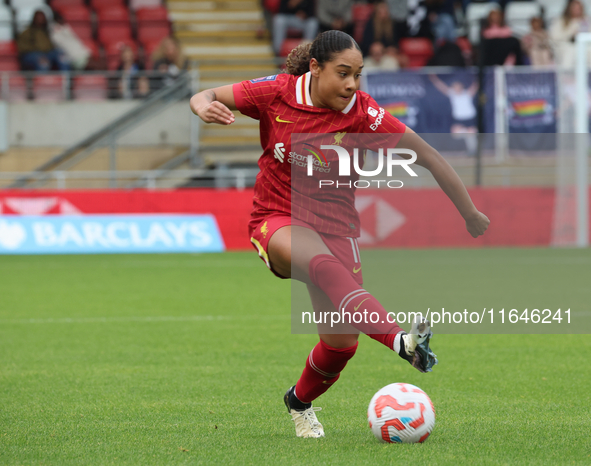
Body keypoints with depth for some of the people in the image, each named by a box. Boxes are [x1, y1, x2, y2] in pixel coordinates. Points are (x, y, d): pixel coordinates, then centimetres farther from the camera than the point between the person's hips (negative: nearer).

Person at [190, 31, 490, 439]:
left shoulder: (363, 113, -11)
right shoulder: (277, 93, -9)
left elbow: (428, 156, -9)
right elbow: (205, 97, 0)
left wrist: (470, 214, -8)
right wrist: (205, 107, -25)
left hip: (337, 228, 2)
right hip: (278, 222, -2)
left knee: (341, 342, -6)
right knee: (323, 262, -37)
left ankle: (300, 402, 28)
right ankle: (399, 340, -56)